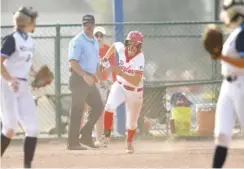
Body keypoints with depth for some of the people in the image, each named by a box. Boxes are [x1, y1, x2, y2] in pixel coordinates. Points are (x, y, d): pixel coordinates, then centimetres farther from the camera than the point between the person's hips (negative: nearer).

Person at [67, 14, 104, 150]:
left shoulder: (95, 42, 17)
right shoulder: (77, 41, -10)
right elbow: (72, 61, -20)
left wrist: (101, 80, 21)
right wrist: (85, 75, -30)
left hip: (90, 80, 9)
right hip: (79, 78, -9)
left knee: (98, 106, 8)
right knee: (77, 111, -7)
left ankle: (86, 136, 16)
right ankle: (73, 142, -3)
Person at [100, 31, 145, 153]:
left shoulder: (139, 59, -28)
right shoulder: (121, 48, -15)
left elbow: (136, 81, -35)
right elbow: (114, 46, 12)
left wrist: (121, 73, -42)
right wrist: (105, 59, 3)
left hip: (134, 91, -2)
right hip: (120, 86, 2)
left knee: (132, 122, 11)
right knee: (110, 106, -29)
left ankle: (129, 143, 40)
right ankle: (106, 133, -11)